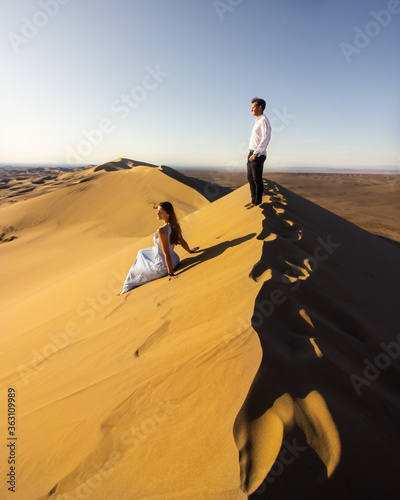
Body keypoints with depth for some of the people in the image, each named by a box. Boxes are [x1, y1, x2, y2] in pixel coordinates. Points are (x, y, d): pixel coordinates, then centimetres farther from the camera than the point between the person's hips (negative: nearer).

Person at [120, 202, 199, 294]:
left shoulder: (161, 230, -32)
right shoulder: (174, 226, -9)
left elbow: (167, 253, -31)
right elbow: (182, 242, 5)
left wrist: (170, 273, -27)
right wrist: (190, 251, 25)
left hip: (162, 267, -8)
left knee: (135, 272, 20)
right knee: (142, 253, 33)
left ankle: (127, 289, 46)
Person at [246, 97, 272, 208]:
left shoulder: (264, 120, -8)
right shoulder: (257, 121, 22)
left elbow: (265, 139, -19)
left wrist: (256, 153, -26)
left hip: (258, 155, -10)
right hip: (252, 154, 10)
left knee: (257, 180, -7)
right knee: (250, 179, 11)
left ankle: (258, 203, -2)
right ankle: (253, 201, 19)